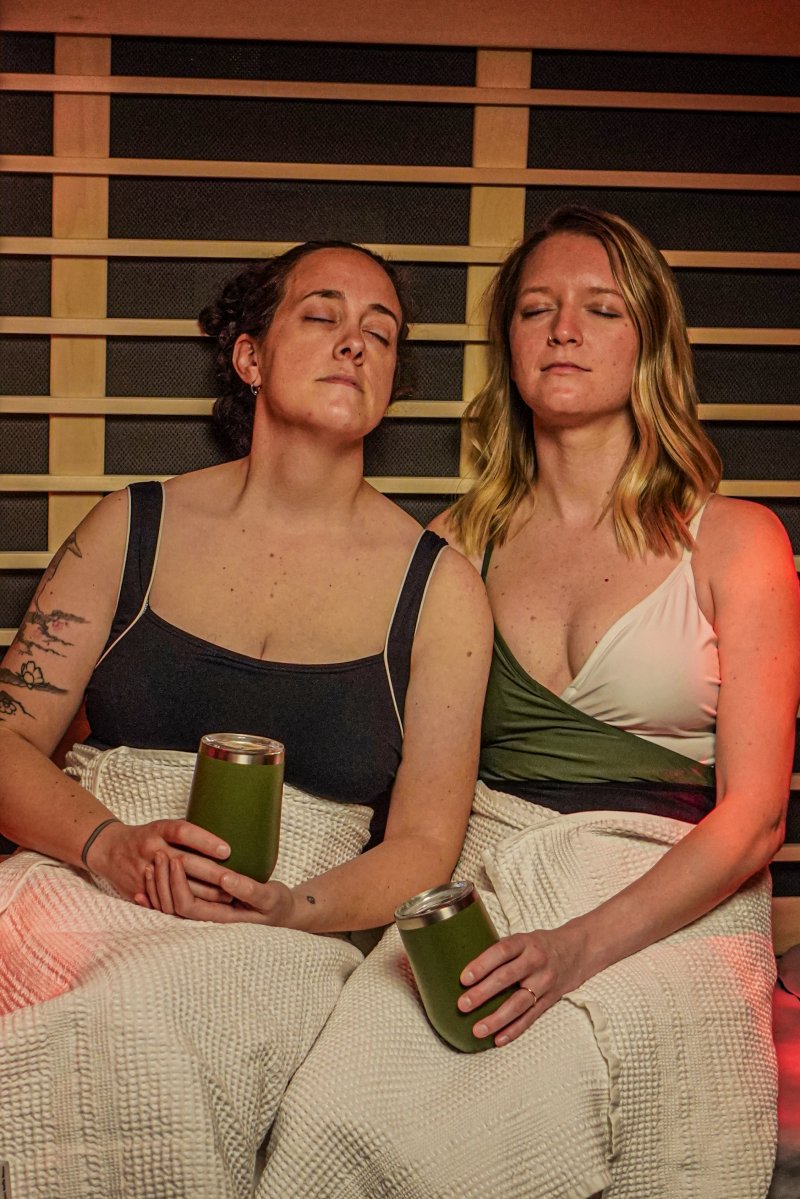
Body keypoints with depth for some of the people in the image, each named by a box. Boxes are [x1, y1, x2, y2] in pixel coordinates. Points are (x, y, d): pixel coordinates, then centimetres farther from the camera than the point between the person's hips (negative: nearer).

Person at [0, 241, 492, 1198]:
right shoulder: (134, 528, 13)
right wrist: (110, 846, -14)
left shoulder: (438, 585, 9)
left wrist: (298, 908, -17)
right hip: (80, 891, 2)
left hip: (281, 940, -2)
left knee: (141, 1030, -36)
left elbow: (423, 844, 4)